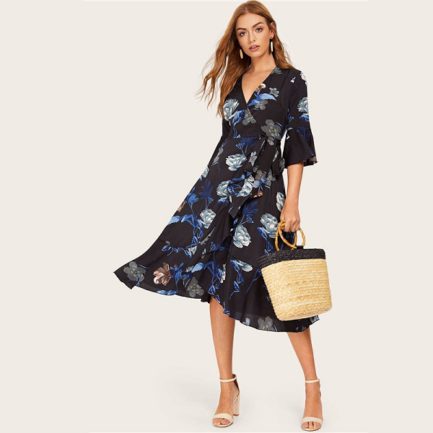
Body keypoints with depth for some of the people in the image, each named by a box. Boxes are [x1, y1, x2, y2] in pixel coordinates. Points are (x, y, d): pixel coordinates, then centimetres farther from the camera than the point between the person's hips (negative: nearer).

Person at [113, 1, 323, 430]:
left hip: (262, 193, -5)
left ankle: (312, 387, 10)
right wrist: (210, 190, 17)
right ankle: (227, 387, 13)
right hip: (217, 186, 5)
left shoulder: (291, 80, 0)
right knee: (216, 281, 3)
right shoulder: (234, 80, 14)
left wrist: (292, 202, -12)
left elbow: (298, 145, -4)